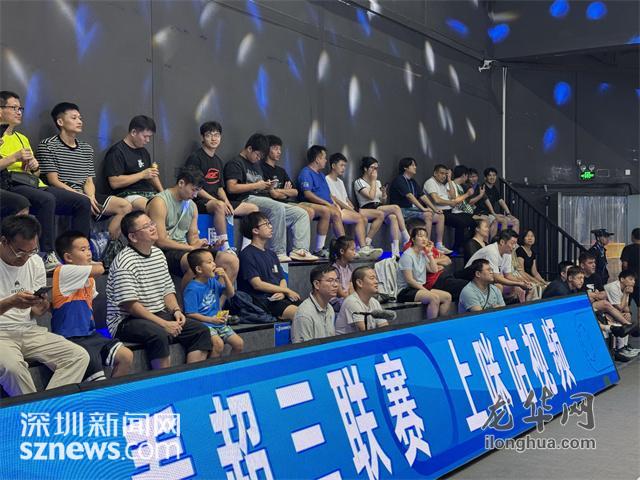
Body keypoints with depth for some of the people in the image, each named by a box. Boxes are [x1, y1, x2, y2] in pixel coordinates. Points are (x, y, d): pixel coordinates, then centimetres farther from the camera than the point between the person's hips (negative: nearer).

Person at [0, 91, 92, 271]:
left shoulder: (22, 138, 31)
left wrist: (35, 166, 8)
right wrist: (14, 158, -11)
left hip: (35, 185, 8)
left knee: (83, 202, -9)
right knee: (47, 200, -39)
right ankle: (47, 256, -39)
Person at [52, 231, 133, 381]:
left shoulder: (90, 280, 13)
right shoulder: (64, 271, -13)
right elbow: (99, 269, -20)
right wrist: (91, 264, 0)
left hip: (89, 335, 8)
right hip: (69, 338, -8)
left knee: (126, 356, -4)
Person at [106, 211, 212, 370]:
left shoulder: (158, 254, 12)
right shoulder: (124, 262, -15)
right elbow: (130, 305, -20)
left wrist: (176, 310, -2)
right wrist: (164, 324, -22)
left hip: (160, 315, 8)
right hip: (126, 321, -8)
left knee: (201, 330, -6)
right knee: (159, 334, -37)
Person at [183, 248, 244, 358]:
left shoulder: (213, 281, 10)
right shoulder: (192, 289, -13)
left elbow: (230, 294, 18)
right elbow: (190, 314, -16)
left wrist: (225, 277, 4)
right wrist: (211, 319, -18)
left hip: (218, 322, 8)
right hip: (203, 324, -7)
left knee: (239, 344, -2)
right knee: (218, 343, -31)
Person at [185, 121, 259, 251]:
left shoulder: (218, 160, 20)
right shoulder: (195, 157, -6)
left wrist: (226, 201, -2)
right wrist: (215, 201, -19)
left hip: (216, 200, 9)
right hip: (199, 202, -9)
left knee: (253, 208, 2)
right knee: (219, 206, -41)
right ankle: (225, 247, -39)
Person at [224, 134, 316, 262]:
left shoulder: (256, 165, 29)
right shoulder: (235, 163, 1)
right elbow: (231, 188, -13)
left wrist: (267, 187, 7)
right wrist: (256, 185, -9)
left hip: (262, 199, 9)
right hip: (246, 200, -9)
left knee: (301, 213, -4)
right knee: (277, 207, -38)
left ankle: (299, 250, -21)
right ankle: (279, 252, -37)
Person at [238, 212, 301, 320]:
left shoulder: (271, 254, 23)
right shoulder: (247, 254, -3)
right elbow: (257, 284, -10)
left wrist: (282, 293, -5)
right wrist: (287, 291, -6)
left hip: (278, 298, 8)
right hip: (263, 300, -8)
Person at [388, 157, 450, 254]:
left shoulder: (412, 181, 20)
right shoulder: (399, 180, -8)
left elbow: (422, 196, 15)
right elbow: (409, 196, -20)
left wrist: (434, 208, 3)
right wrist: (422, 208, -27)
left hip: (412, 209, 9)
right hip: (402, 210, -9)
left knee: (440, 216, 0)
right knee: (427, 215, -31)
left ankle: (439, 245, 0)